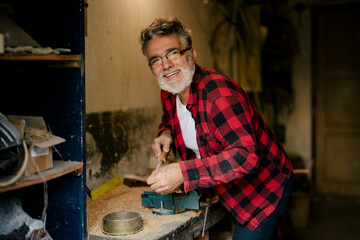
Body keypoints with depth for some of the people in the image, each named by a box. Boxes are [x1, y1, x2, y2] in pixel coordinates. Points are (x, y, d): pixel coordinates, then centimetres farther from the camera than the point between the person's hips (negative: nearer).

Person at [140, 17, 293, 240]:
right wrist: (166, 133, -4)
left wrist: (182, 173, -43)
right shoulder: (169, 95, -4)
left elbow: (245, 156, -39)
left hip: (265, 189, -8)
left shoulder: (220, 91, -30)